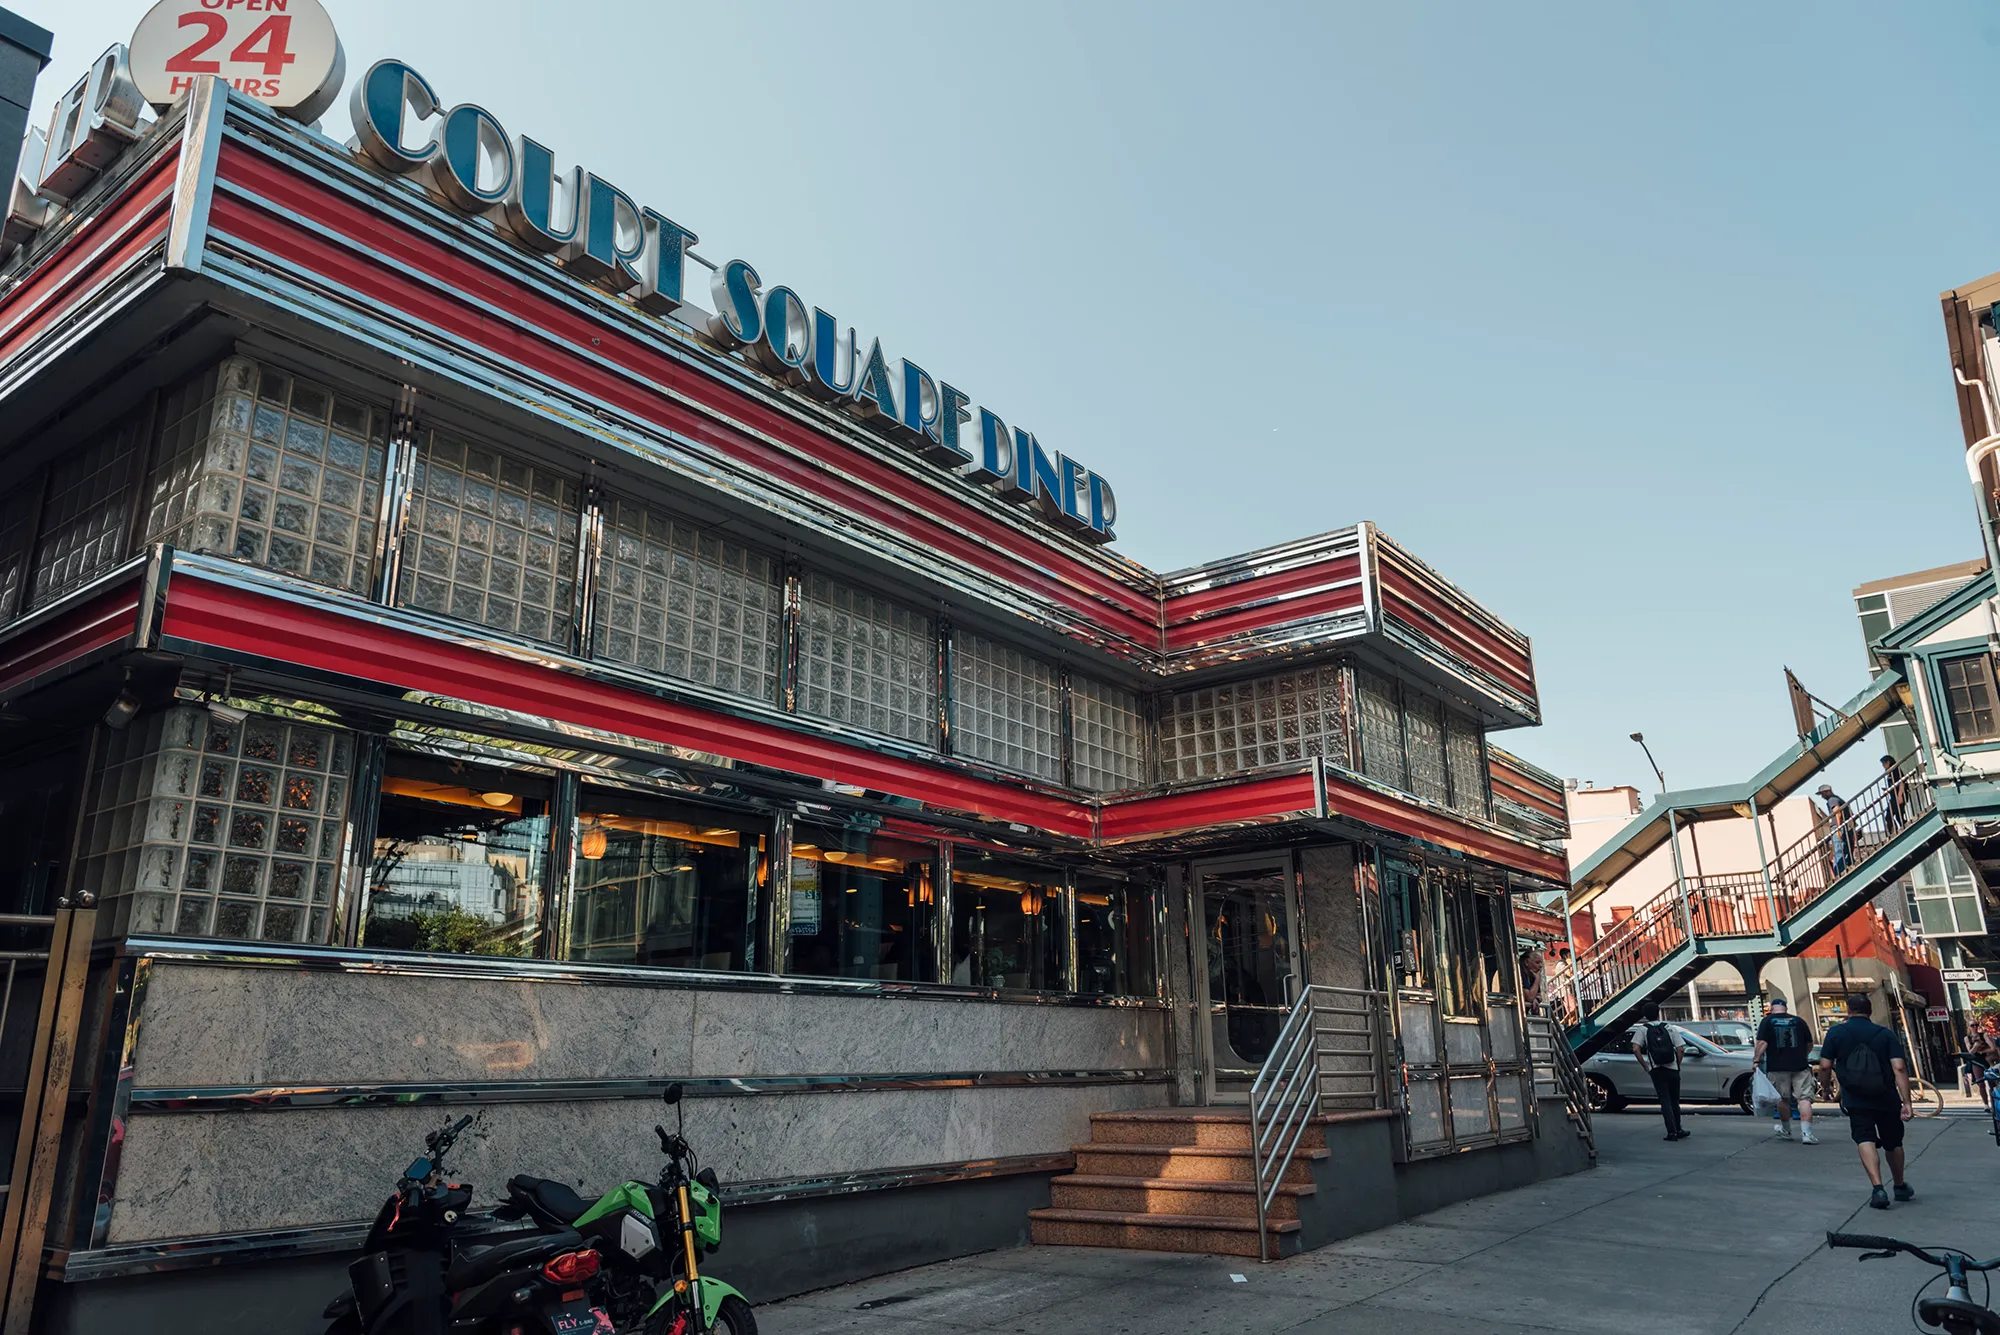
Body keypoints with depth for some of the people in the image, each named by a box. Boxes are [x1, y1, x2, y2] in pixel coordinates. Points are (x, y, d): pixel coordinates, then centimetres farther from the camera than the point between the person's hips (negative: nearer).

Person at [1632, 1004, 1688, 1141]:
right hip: (1672, 1069, 2)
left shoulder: (1642, 1030, 2)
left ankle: (1672, 1132, -6)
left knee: (1665, 1101, 0)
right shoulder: (1669, 1028, 8)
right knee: (1674, 1101, 15)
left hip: (1656, 1070, -2)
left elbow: (1636, 1049, -11)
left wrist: (1645, 1065, -1)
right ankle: (1678, 1130, 23)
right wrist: (1678, 1066, 10)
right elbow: (1680, 1049, -1)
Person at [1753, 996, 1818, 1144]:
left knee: (1782, 1099, 13)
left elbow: (1762, 1043, -9)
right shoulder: (1798, 1021, 9)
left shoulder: (1767, 1021, 2)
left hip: (1777, 1067, -1)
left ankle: (1786, 1131, 26)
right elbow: (1810, 1044, 15)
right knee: (1804, 1098, -2)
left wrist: (1756, 1059, -4)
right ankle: (1806, 1133, -14)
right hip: (1799, 1066, 1)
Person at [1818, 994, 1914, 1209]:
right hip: (1887, 1099, 2)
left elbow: (1825, 1066, -4)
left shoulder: (1836, 1032, 0)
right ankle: (1900, 1187, 38)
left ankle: (1877, 1188, -25)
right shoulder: (1886, 1034, 1)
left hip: (1855, 1100, -2)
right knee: (1893, 1143, 21)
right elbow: (1899, 1068, -10)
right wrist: (1906, 1102, -11)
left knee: (1865, 1140, -7)